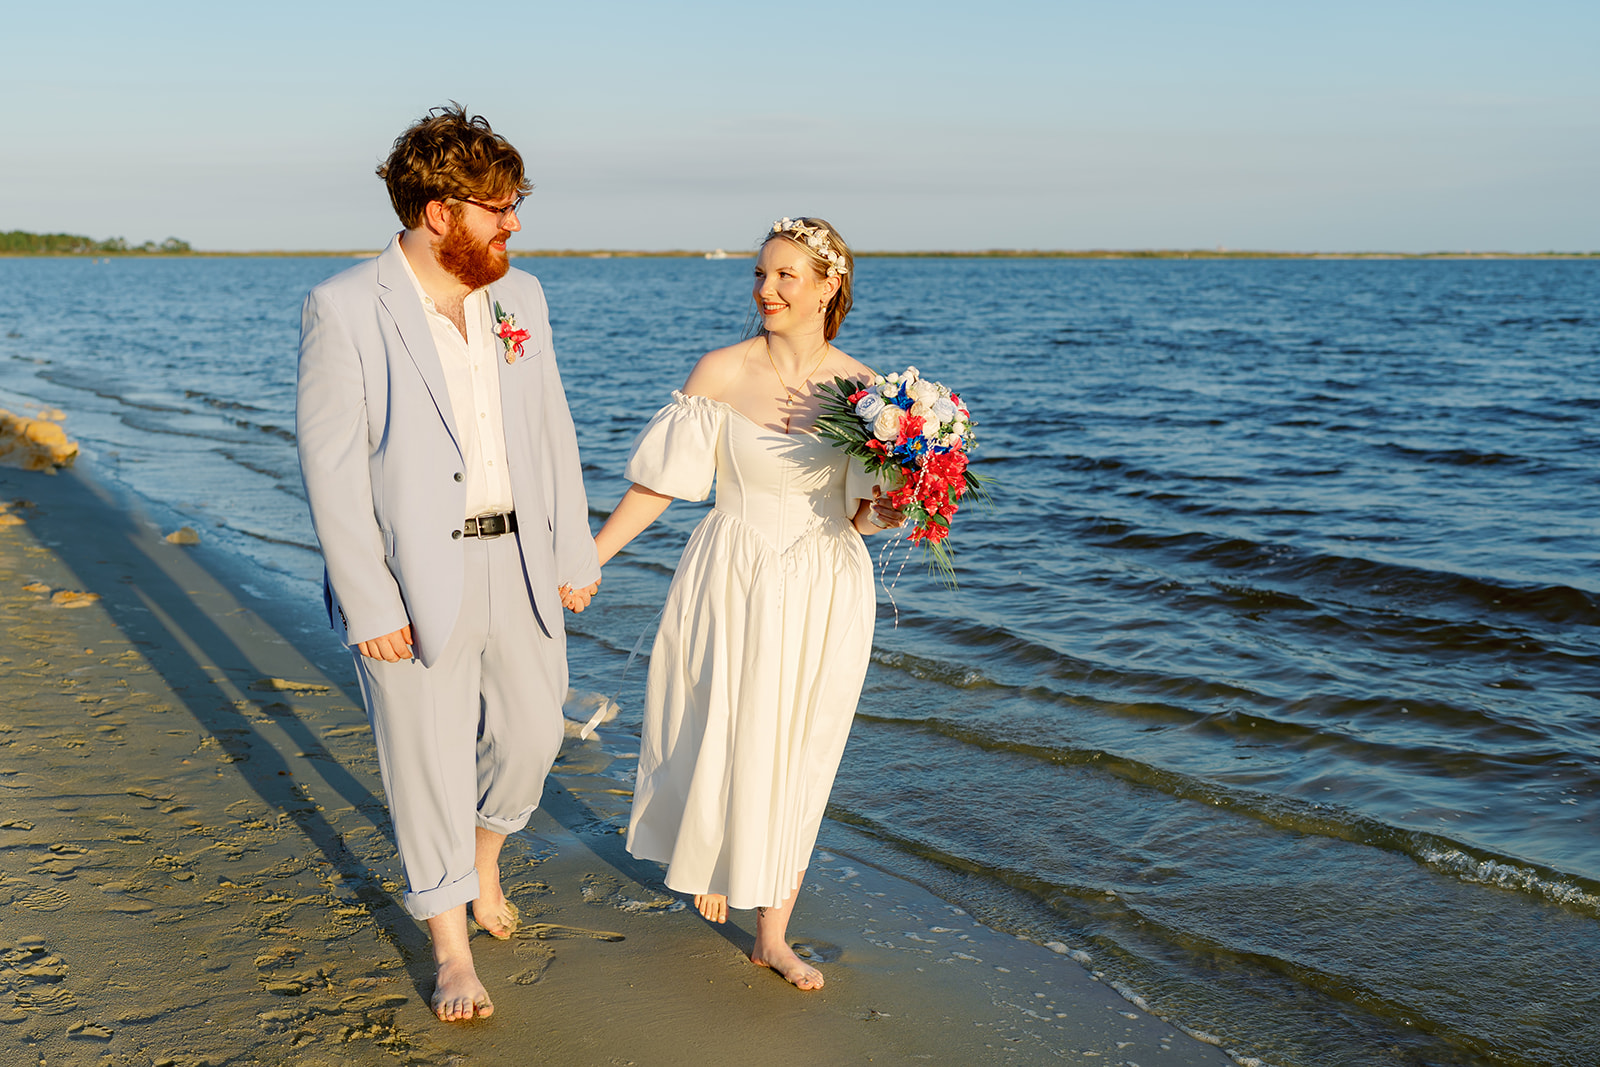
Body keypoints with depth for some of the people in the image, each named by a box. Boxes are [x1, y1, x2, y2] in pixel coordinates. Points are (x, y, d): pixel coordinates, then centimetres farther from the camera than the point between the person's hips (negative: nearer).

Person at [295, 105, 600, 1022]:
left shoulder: (520, 296, 5)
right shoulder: (344, 309, -13)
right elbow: (331, 467, -13)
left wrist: (574, 552, 10)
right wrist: (367, 605, -15)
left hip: (516, 561, 5)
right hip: (413, 578, -5)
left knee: (533, 733, 16)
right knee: (430, 763, 7)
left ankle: (482, 858, 48)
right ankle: (451, 945, 29)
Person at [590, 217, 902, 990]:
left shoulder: (863, 389, -3)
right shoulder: (722, 372, -7)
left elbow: (863, 511, 1)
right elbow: (661, 479, -4)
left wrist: (893, 509, -21)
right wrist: (587, 558, -6)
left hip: (822, 598, 1)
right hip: (730, 586, -1)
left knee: (796, 760, 7)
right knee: (719, 744, 8)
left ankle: (773, 935, 22)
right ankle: (713, 860, 44)